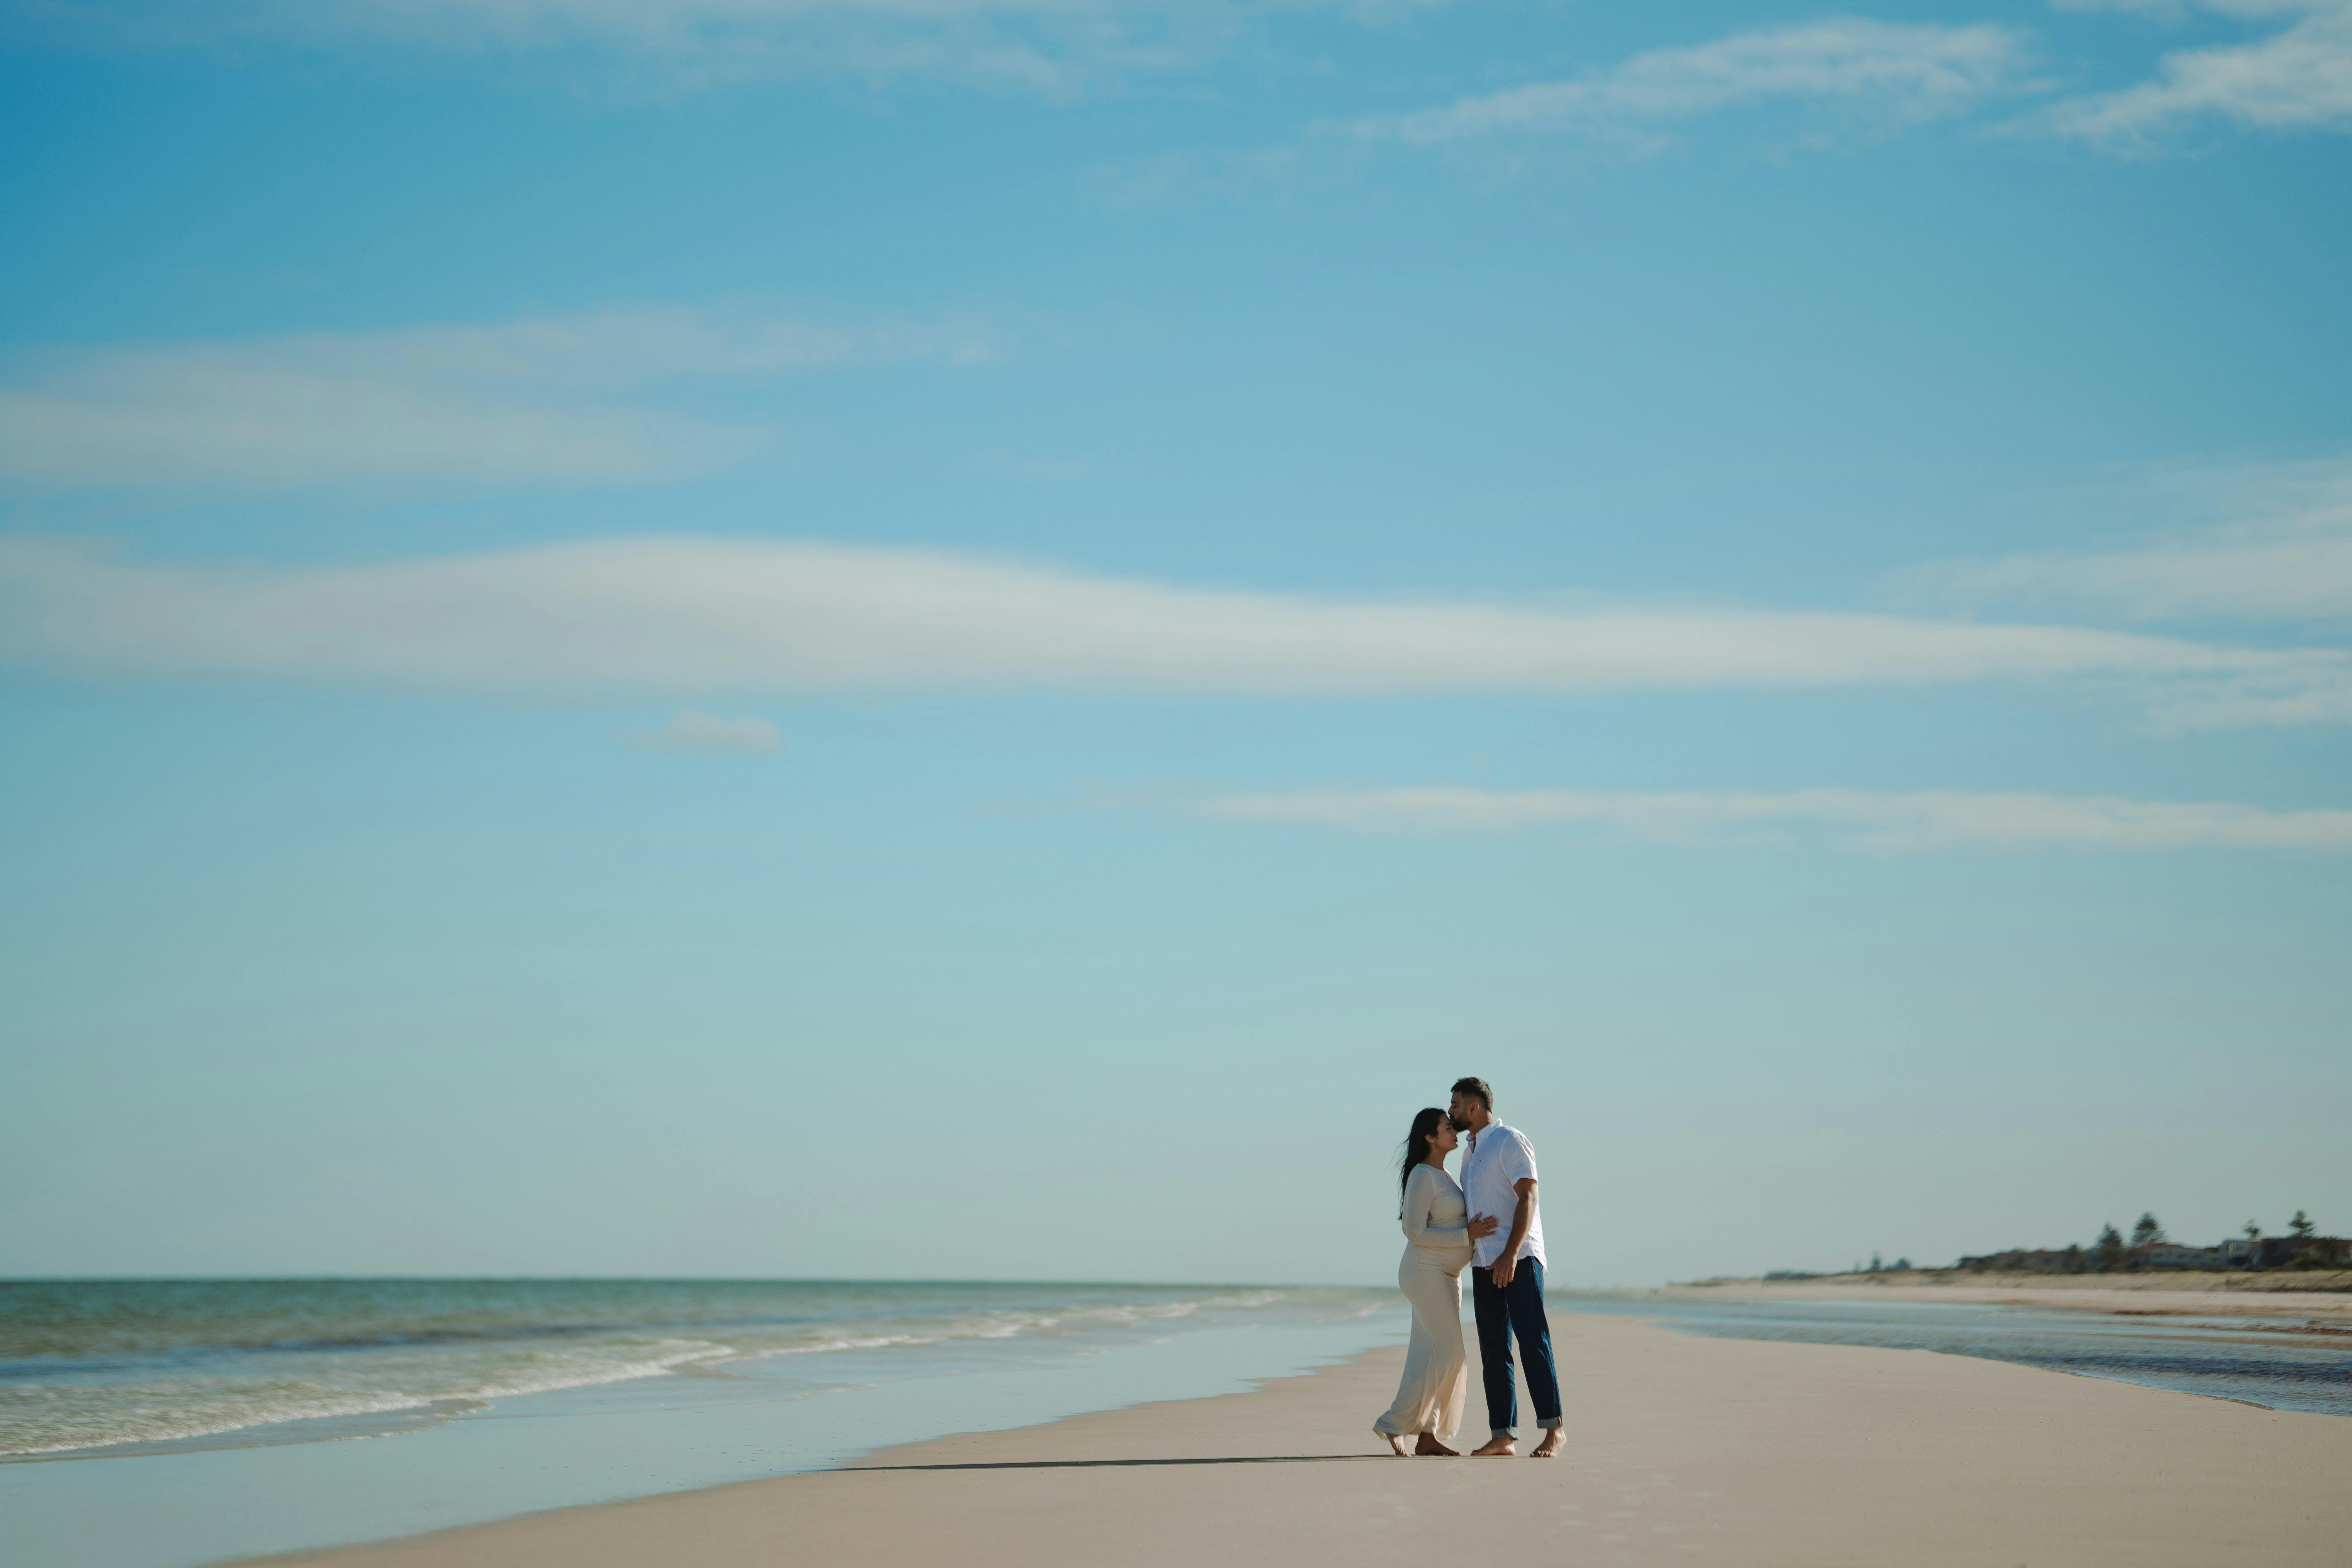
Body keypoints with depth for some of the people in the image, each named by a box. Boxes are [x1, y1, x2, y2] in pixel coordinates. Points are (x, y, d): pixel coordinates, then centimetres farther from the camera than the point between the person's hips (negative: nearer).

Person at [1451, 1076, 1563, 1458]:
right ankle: (1503, 1437, 2)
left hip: (1519, 1258, -8)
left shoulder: (1510, 1142, -5)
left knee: (1533, 1341, -12)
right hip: (1484, 1263, 8)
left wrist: (1512, 1253, -23)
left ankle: (1553, 1429, -12)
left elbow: (1528, 1198, -14)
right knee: (1494, 1352, 3)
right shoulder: (1471, 1152, 22)